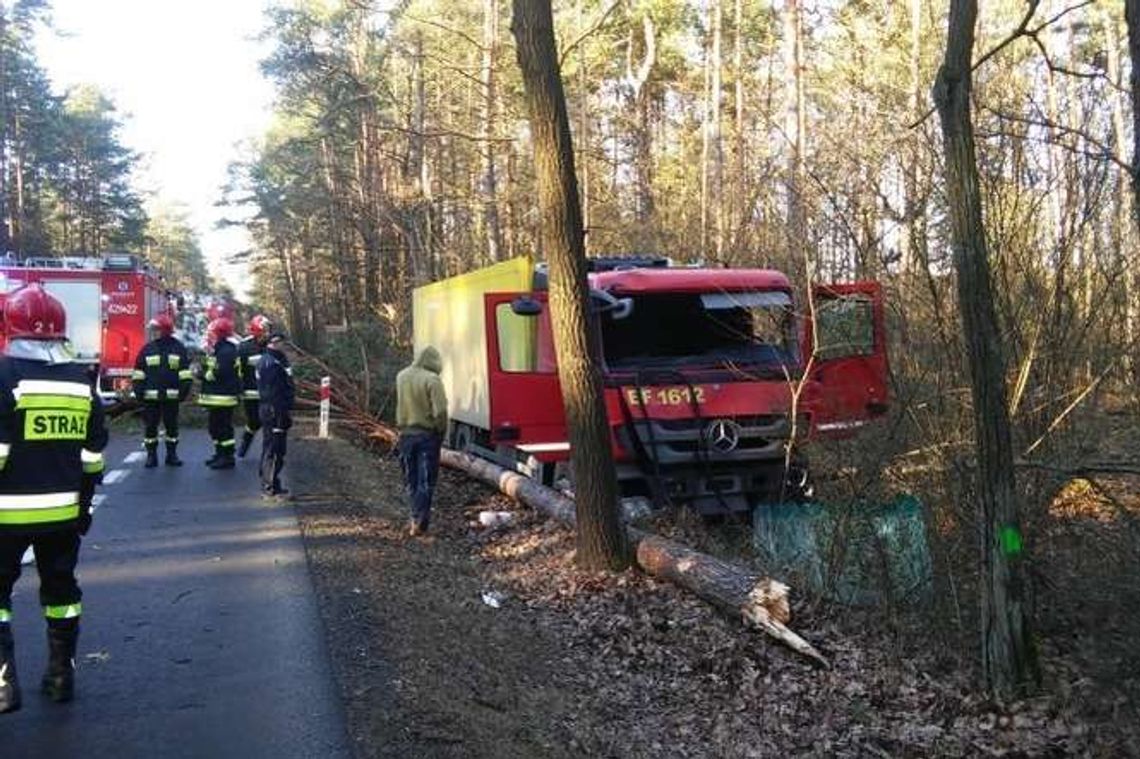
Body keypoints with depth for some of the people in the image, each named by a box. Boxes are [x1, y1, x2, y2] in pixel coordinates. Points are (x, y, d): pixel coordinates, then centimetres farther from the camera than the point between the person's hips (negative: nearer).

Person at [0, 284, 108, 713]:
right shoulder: (81, 380, 4)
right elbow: (93, 455, 8)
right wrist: (85, 506, 17)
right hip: (64, 510, 5)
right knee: (60, 587, 16)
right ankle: (62, 674, 23)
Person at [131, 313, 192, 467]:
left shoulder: (178, 348, 2)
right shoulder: (147, 349, 5)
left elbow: (185, 372, 1)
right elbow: (139, 373, 6)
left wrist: (184, 390, -6)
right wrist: (139, 392, -2)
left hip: (171, 396, -1)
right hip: (151, 397, 1)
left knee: (172, 425, 8)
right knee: (150, 426, 3)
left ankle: (172, 454, 17)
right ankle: (151, 455, 11)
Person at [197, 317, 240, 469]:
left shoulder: (227, 351, -17)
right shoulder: (218, 350, 18)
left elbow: (220, 374, -24)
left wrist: (203, 373, -12)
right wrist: (203, 369, 3)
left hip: (223, 398, -11)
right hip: (215, 398, 11)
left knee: (223, 428, -7)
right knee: (214, 427, 17)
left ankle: (227, 458, -2)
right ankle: (220, 454, 26)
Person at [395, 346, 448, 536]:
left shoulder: (401, 376, 3)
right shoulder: (432, 380, -17)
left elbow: (400, 405, 10)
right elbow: (440, 411, -18)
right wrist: (442, 432, -5)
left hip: (406, 434, 5)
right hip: (427, 435, -5)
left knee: (412, 480, 16)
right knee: (425, 481, 2)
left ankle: (417, 517, 23)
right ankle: (419, 522, -1)